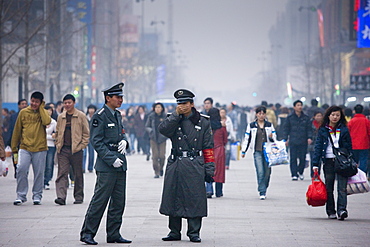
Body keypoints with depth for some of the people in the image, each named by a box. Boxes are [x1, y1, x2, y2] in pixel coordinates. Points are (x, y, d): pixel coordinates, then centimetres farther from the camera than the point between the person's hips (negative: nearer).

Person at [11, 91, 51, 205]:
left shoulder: (43, 112, 6)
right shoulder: (23, 112, 7)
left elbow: (46, 121, -18)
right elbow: (17, 131, 11)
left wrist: (41, 107, -7)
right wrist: (14, 149, 8)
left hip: (40, 149, 0)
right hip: (25, 148, 0)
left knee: (39, 173, 3)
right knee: (21, 170, -11)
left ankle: (37, 196, 15)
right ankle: (21, 196, -3)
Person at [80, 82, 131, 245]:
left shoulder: (117, 115, 15)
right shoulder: (100, 116, -11)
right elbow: (96, 141, -14)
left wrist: (124, 141, 2)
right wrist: (112, 159, -18)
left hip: (120, 164, 8)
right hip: (106, 165, -8)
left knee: (119, 201, 9)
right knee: (100, 200, -8)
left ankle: (113, 234, 16)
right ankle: (87, 233, -1)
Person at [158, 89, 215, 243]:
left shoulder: (203, 122, 5)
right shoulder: (174, 120, 9)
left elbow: (208, 148, 5)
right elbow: (162, 129, -12)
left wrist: (209, 170, 0)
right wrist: (176, 114, -12)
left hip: (194, 166, -2)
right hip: (175, 165, 2)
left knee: (194, 199, -2)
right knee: (173, 198, 5)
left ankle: (194, 233, 6)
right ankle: (174, 232, 15)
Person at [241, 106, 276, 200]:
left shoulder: (269, 125, 11)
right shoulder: (251, 126, 8)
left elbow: (275, 138, 14)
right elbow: (247, 139, 12)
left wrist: (271, 137, -9)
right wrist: (243, 151, 9)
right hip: (257, 152, -2)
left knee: (267, 172, 2)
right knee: (260, 172, -12)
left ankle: (264, 190, 21)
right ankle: (262, 193, -10)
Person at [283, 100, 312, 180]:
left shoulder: (306, 118, 8)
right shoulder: (290, 118, 5)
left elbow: (309, 129, 9)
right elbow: (286, 128, 8)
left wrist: (309, 137, -5)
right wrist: (285, 139, 2)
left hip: (303, 142, 1)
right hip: (293, 142, -1)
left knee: (302, 158, 1)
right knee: (293, 159, -4)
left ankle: (300, 172, 25)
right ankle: (294, 175, 1)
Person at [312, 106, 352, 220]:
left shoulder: (344, 130, 7)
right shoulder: (323, 130, 6)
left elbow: (349, 147, 10)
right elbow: (318, 147, 5)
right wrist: (315, 164, -2)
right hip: (328, 162, 1)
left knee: (342, 188, -12)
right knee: (329, 188, 6)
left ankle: (342, 210, -20)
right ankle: (331, 212, 14)